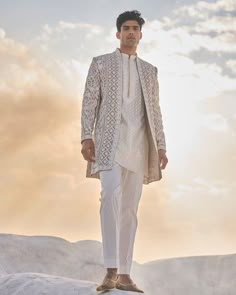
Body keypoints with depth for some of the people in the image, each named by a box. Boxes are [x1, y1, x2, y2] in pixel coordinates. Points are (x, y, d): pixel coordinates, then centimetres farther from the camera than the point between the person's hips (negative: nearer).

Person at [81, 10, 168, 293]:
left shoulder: (149, 70, 20)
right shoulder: (100, 63, 11)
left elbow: (155, 110, 17)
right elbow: (89, 102, 3)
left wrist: (160, 146, 7)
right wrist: (86, 137, -9)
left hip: (138, 143, 3)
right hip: (110, 139, -3)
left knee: (129, 207, 1)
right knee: (111, 195, -23)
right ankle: (111, 270, -24)